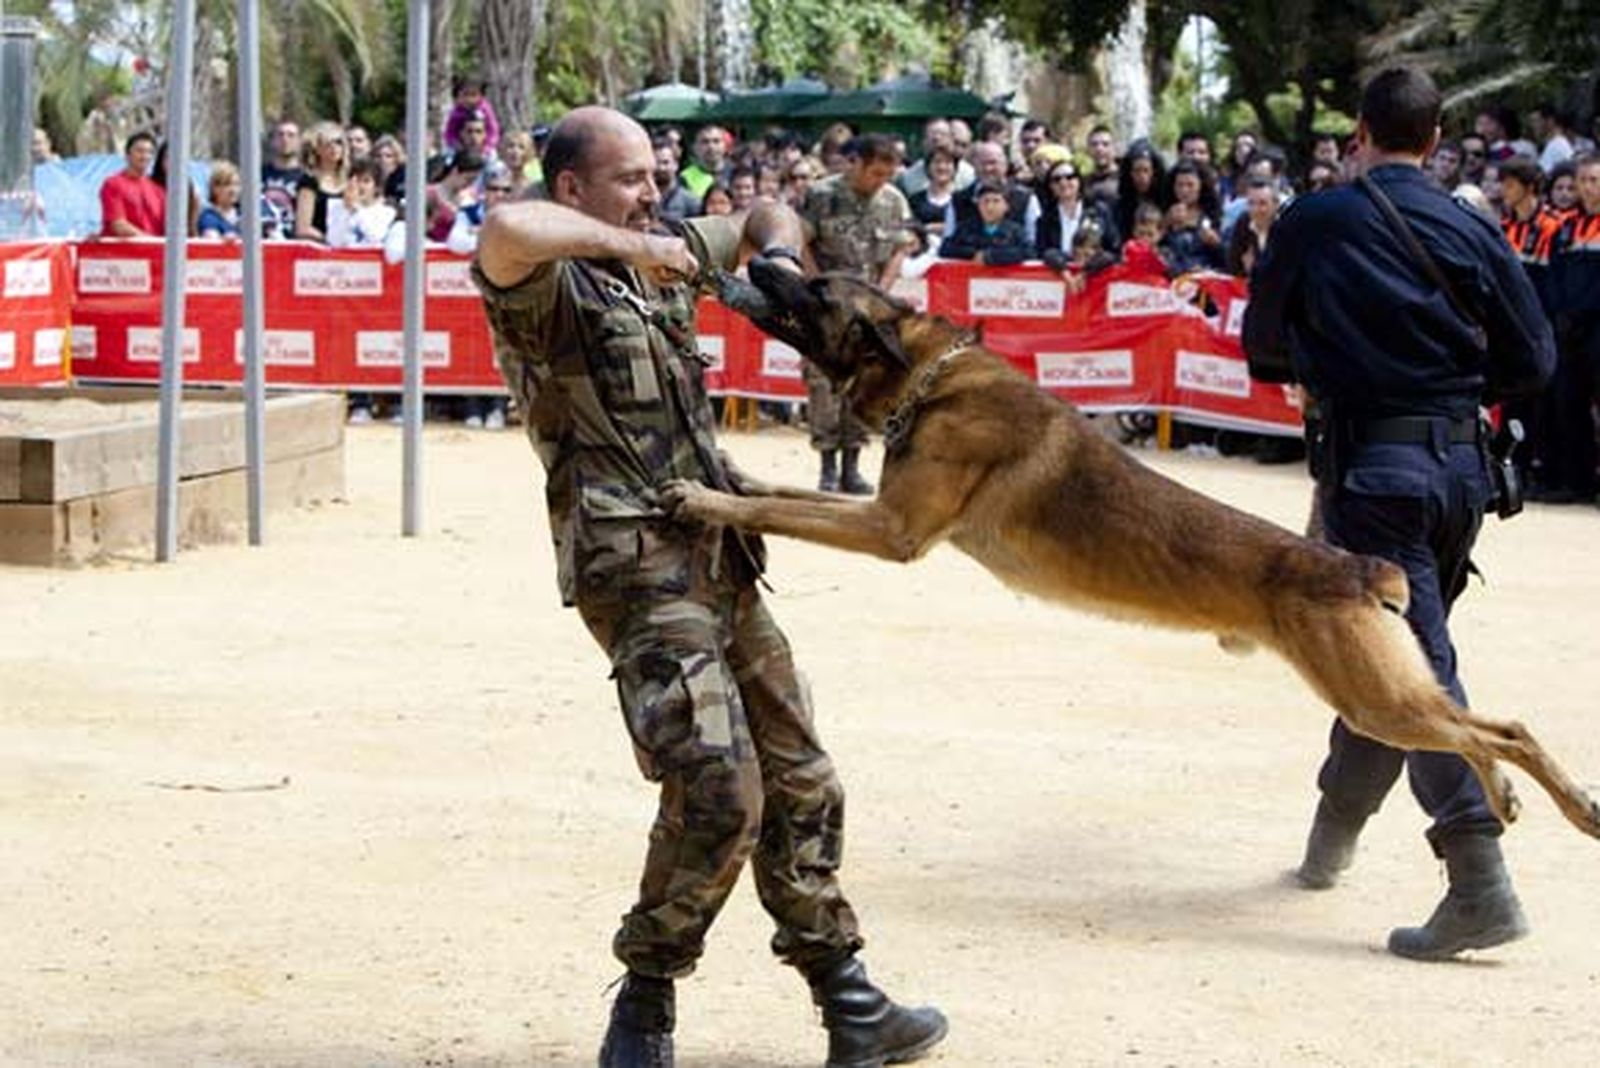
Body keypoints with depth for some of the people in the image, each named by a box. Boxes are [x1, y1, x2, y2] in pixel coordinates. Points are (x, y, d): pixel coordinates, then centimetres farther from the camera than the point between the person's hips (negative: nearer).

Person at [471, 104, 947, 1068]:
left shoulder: (665, 253, 15)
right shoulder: (549, 279, -9)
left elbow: (767, 217, 34)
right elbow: (504, 231, -35)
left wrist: (778, 255, 10)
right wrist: (626, 245, -22)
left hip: (719, 554, 9)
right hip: (635, 564, -9)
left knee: (799, 782, 12)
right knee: (717, 792, -18)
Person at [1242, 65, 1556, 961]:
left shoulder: (1313, 224, -3)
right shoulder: (1475, 232, 4)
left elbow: (1263, 348, 7)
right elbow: (1532, 363, 5)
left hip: (1371, 461, -4)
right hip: (1461, 463, 4)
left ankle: (1482, 883, -18)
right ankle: (1336, 829, 34)